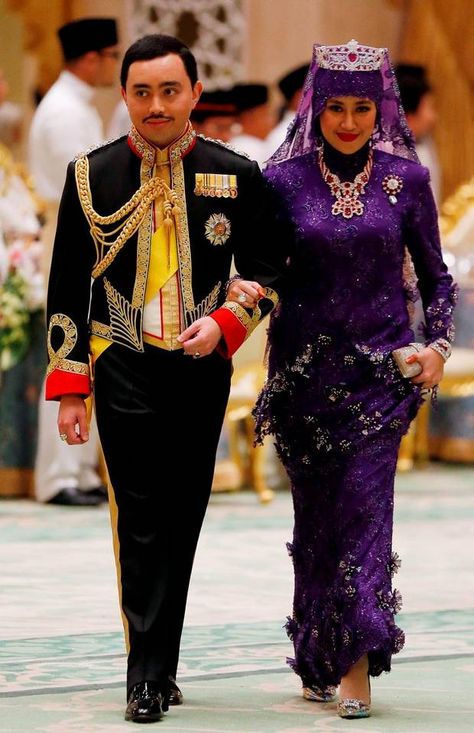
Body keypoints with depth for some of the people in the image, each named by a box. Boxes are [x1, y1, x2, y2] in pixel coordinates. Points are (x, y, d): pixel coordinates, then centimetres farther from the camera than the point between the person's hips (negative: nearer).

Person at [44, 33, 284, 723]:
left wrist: (225, 323, -11)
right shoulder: (91, 175, 2)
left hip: (202, 373, 2)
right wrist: (69, 388, 1)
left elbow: (266, 274, 8)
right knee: (141, 521, -8)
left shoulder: (237, 176, 2)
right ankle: (148, 679, -4)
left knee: (182, 520, 7)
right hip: (124, 373, -1)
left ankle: (158, 669, 17)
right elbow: (68, 290, 5)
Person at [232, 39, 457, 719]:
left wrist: (438, 343, -5)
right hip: (305, 368, 1)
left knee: (366, 504, -11)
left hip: (382, 366, -1)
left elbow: (435, 276, 9)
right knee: (315, 511, 6)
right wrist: (240, 291, -17)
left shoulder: (406, 179, 2)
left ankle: (357, 663, -10)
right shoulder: (284, 179, 0)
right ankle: (317, 661, 19)